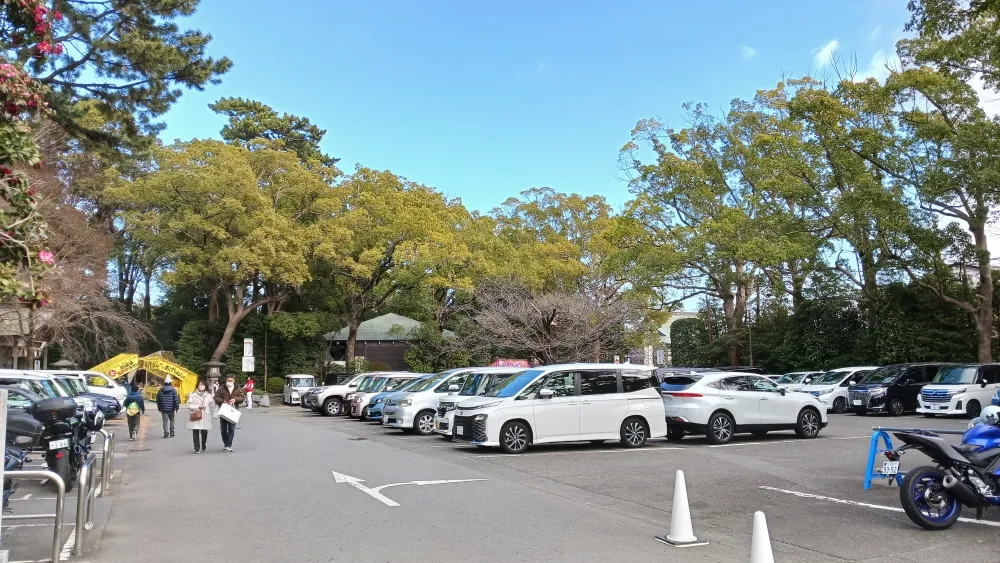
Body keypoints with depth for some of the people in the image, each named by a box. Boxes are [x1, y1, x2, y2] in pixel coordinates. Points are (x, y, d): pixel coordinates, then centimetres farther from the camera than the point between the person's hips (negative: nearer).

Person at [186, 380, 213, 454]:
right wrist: (198, 407, -10)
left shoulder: (209, 396, 9)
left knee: (204, 432, 4)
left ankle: (203, 447, 23)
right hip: (195, 417, -1)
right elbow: (189, 405, -2)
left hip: (205, 417, 1)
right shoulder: (193, 395, 3)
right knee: (195, 433, -6)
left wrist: (209, 413, 3)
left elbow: (211, 406, 11)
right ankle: (197, 448, 0)